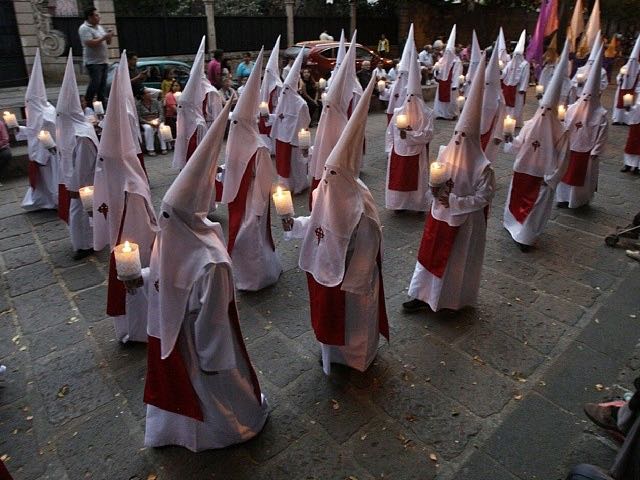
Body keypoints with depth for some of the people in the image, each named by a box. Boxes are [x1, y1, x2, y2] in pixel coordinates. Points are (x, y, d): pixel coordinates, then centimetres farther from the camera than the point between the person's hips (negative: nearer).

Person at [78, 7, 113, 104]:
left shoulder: (99, 27, 19)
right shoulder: (84, 28, -7)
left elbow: (108, 43, 22)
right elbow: (90, 43, -20)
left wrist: (109, 36, 1)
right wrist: (104, 37, -15)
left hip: (104, 61, 8)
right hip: (93, 62, -8)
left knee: (103, 85, 7)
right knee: (94, 84, -13)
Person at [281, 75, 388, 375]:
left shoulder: (359, 206, -29)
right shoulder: (325, 193, -9)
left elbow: (365, 253, -22)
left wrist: (352, 286, -18)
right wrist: (294, 225, -8)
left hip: (350, 278, -7)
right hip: (325, 270, 7)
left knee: (351, 319, 18)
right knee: (329, 315, 26)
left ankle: (354, 356, 45)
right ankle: (331, 351, 52)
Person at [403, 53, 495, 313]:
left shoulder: (482, 166, -21)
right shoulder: (445, 152, -4)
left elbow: (483, 197, -17)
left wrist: (453, 201, -24)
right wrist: (436, 190, -15)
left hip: (464, 222, -5)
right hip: (439, 215, 6)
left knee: (458, 260, 12)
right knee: (432, 255, 15)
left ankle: (455, 299, 35)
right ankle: (424, 296, 30)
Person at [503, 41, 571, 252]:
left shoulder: (530, 125, -15)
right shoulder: (560, 132, -17)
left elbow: (516, 148, -6)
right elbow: (562, 160, -15)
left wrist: (507, 141, 13)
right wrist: (552, 179, -5)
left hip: (524, 171, 2)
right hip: (543, 176, -1)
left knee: (518, 197, 24)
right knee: (536, 207, 12)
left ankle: (512, 224, 43)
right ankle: (524, 237, 15)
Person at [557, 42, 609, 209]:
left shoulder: (601, 114, -12)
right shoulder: (572, 109, -3)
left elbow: (602, 136, -10)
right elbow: (564, 128, 4)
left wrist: (595, 153, -12)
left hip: (587, 152, -3)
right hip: (570, 149, 4)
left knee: (584, 177, 11)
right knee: (566, 174, 13)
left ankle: (581, 200, 26)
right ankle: (565, 198, 28)